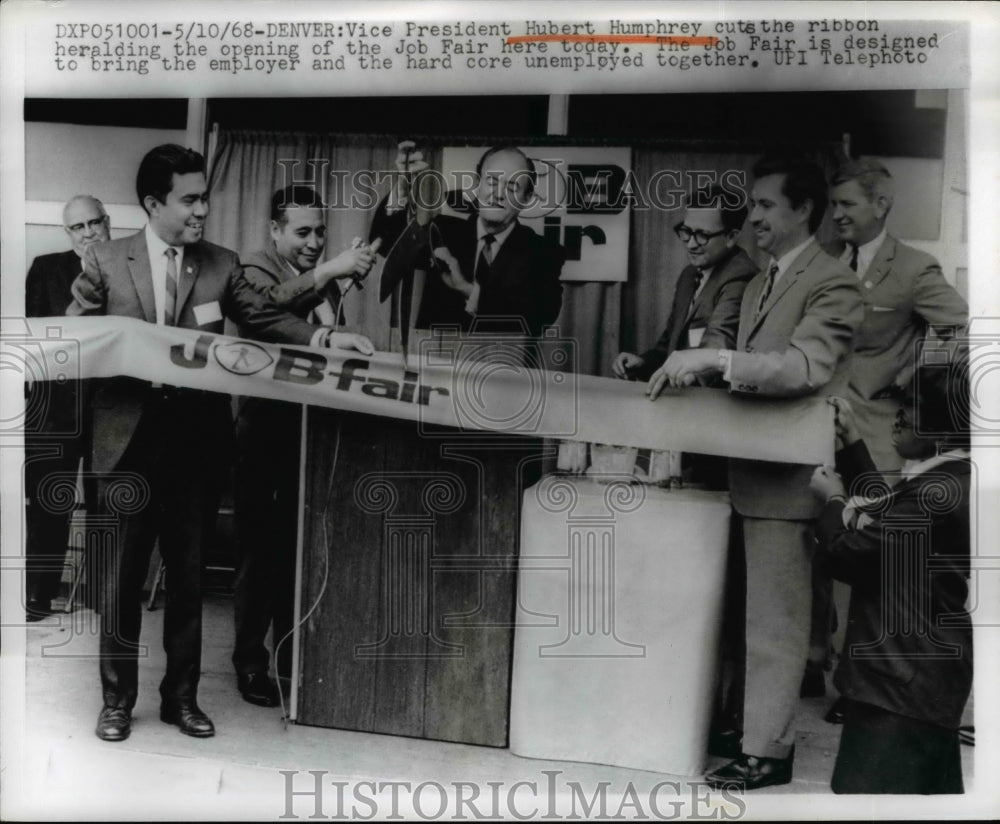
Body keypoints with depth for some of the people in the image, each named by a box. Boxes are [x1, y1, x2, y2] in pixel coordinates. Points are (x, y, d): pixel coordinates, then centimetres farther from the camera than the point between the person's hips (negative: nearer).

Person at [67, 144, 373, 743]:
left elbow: (266, 320, 0)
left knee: (189, 574, 11)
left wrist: (323, 338, -16)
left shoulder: (222, 265, 6)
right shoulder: (105, 262, 1)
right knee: (124, 575, 7)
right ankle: (118, 698, 22)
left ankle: (182, 696, 25)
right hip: (130, 440, -1)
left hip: (197, 441, 2)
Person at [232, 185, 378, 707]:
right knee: (259, 543, 0)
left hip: (314, 425, 5)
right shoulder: (255, 268, -3)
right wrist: (330, 271, -35)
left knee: (300, 544, 11)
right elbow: (270, 304, -28)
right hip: (266, 423, -5)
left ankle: (292, 653, 23)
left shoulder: (325, 281, 13)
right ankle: (250, 659, 11)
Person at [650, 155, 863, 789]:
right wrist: (693, 370, 3)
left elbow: (806, 367, -26)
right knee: (764, 612, 17)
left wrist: (714, 359, -32)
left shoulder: (834, 285, -11)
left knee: (775, 619, -2)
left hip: (789, 474, -8)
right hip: (754, 469, 9)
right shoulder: (760, 285, 16)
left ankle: (767, 751, 7)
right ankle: (757, 720, 28)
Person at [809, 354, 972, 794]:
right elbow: (883, 521, 21)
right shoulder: (952, 479, 9)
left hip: (905, 681, -11)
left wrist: (834, 503, 0)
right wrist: (852, 442, 21)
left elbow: (849, 555, -21)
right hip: (927, 673, 11)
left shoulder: (935, 494, -25)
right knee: (935, 789, 20)